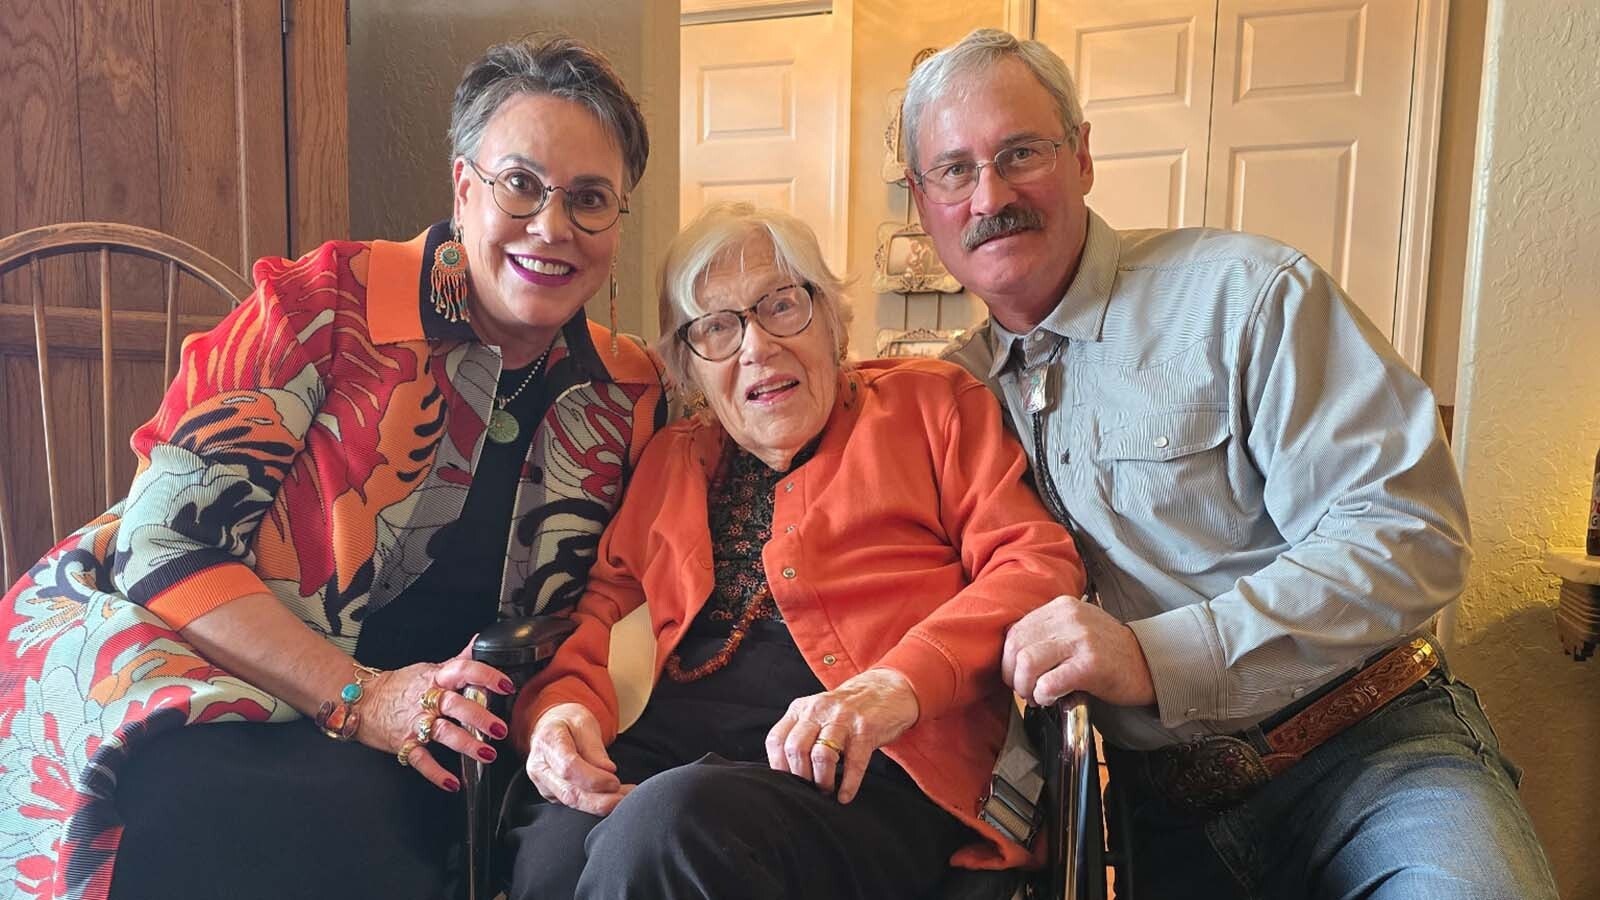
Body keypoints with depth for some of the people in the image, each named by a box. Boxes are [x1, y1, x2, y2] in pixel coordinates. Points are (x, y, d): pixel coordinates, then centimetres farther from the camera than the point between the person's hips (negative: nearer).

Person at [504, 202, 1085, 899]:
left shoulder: (929, 402, 11)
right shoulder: (672, 459, 24)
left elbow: (1040, 562, 0)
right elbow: (599, 592, 18)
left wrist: (898, 685, -16)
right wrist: (559, 704, -6)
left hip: (874, 769, -3)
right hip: (679, 748, 4)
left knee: (664, 826, -33)